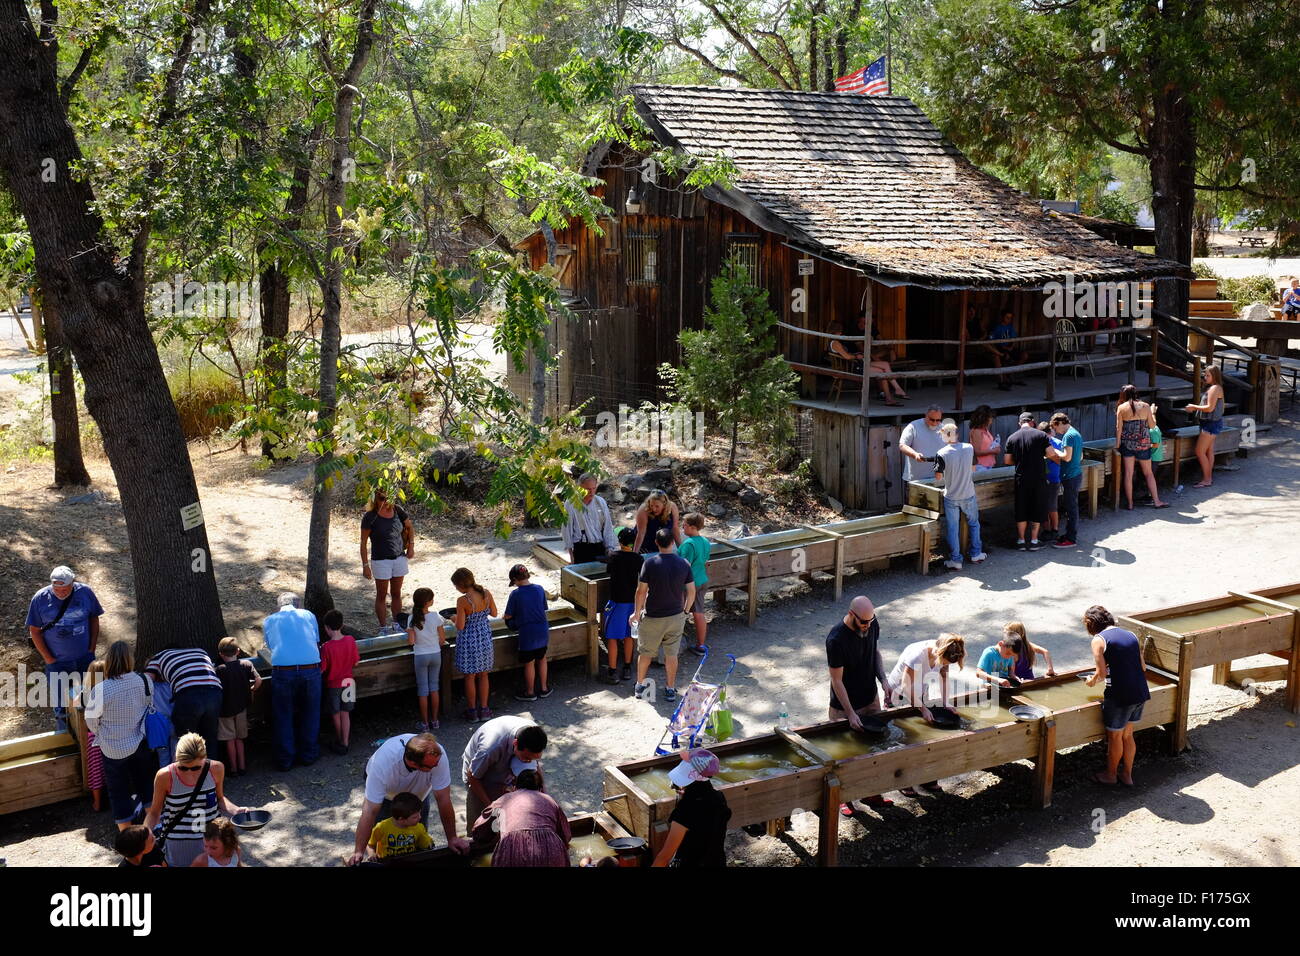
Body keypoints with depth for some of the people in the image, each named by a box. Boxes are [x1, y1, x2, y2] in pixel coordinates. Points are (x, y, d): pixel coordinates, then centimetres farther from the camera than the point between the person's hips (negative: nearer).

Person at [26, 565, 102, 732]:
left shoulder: (85, 592, -13)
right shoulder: (40, 598, -17)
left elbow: (94, 619, 1)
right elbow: (34, 631, -8)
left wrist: (92, 648, -2)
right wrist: (48, 658, -9)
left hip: (84, 657, 1)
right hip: (57, 660, -1)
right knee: (58, 694, 15)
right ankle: (61, 721, 40)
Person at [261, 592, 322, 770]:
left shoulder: (269, 621, 16)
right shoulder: (308, 615, 16)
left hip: (282, 671, 0)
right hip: (310, 669, 1)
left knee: (283, 717, 14)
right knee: (310, 715, 17)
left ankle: (285, 759, 21)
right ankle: (309, 754, 27)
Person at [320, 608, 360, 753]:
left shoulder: (326, 647, -23)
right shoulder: (351, 640, -13)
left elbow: (321, 670, -18)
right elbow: (356, 663, -3)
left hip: (333, 685, -3)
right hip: (347, 681, 3)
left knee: (336, 715, 15)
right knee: (345, 714, 14)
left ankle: (339, 743, 28)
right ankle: (345, 743, 18)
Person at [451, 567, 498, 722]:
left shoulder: (462, 601, -23)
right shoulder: (486, 593, -8)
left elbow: (460, 626, -19)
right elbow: (494, 613, 5)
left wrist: (455, 619, 2)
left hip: (469, 640, -5)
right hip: (485, 638, 5)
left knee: (470, 677, 13)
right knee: (483, 675, 18)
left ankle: (472, 711, 23)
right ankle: (484, 709, 26)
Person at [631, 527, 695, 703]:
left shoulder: (650, 563, -17)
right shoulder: (683, 563, -8)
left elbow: (641, 591, -13)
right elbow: (691, 591, -2)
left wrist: (637, 613, 0)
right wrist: (685, 610, 14)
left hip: (653, 617, -2)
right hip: (676, 616, 2)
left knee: (645, 653, 16)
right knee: (671, 654, 14)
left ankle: (640, 685, 30)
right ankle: (670, 689, 22)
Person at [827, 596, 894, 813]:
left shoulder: (872, 624, -10)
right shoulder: (836, 640, -30)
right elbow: (837, 680, -23)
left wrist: (883, 680, -7)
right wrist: (851, 714, -24)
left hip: (870, 699, 6)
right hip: (844, 706, -6)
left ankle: (871, 793, 35)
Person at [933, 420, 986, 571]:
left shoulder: (942, 454, -16)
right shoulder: (969, 448, -6)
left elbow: (938, 477, -14)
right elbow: (973, 470, 7)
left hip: (951, 497, -2)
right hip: (969, 495, 3)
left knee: (953, 529, 7)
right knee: (974, 524, 21)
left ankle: (955, 560, 12)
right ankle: (976, 554, 30)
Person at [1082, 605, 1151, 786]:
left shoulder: (1099, 640, -9)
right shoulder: (1131, 635, 9)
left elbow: (1102, 673, -14)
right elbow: (1143, 667, 11)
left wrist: (1092, 681, 7)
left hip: (1120, 695, -6)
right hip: (1140, 692, 6)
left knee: (1115, 737, 13)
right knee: (1127, 735, 22)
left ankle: (1110, 775, 30)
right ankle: (1127, 775, 32)